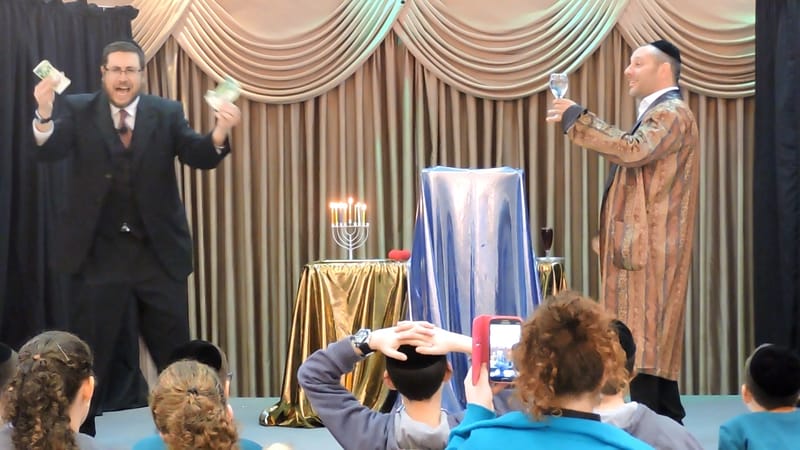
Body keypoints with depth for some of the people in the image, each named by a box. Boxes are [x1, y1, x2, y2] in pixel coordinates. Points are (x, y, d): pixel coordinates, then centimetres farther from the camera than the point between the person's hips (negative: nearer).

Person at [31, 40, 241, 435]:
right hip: (99, 254, -1)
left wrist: (220, 131, -32)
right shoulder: (78, 110, 0)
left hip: (158, 253, 1)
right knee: (101, 358, 8)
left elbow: (199, 156, -9)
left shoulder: (167, 113, 3)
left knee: (177, 356, 9)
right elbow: (48, 151, -15)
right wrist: (44, 115, -37)